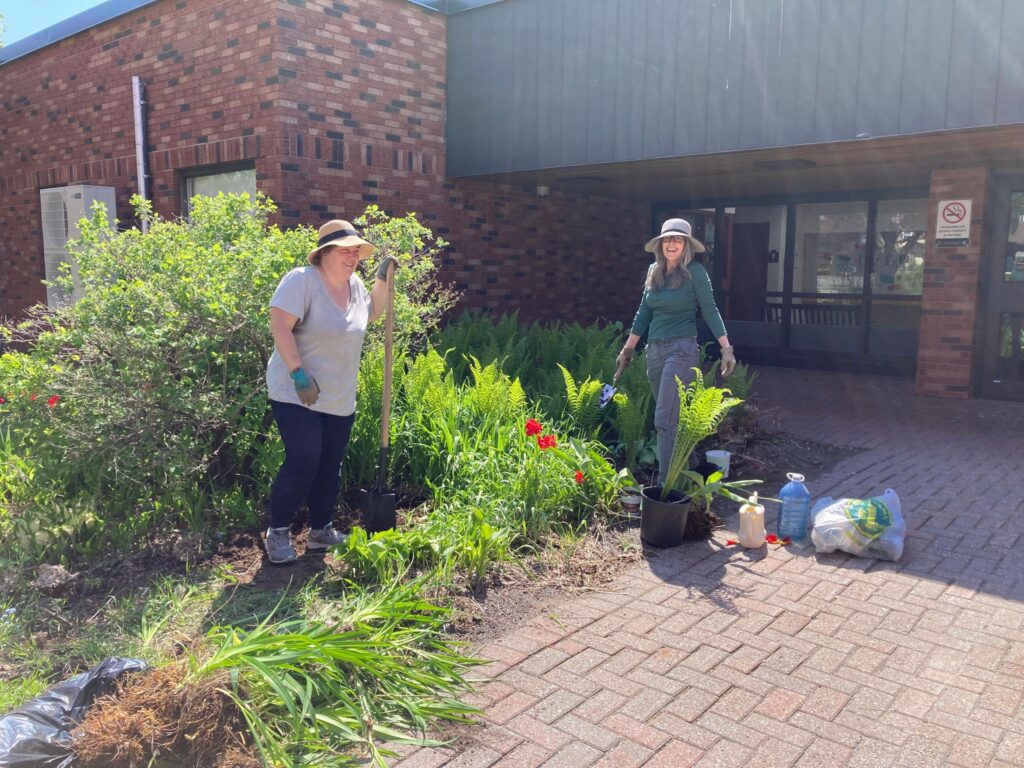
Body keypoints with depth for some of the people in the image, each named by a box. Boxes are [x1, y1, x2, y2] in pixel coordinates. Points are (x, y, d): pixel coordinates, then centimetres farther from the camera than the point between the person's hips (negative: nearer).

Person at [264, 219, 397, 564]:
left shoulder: (355, 284, 8)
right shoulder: (302, 280, -14)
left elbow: (370, 313, 27)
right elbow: (280, 326, -22)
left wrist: (382, 278, 13)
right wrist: (298, 372, -26)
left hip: (340, 398, 7)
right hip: (297, 393, -7)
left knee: (330, 466, 12)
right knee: (303, 462, -13)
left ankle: (321, 530, 26)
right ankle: (278, 532, 5)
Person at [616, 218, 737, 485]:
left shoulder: (695, 271, -7)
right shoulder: (654, 271, 10)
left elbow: (710, 310, -8)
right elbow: (643, 313, 16)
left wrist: (726, 348, -14)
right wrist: (628, 348, 18)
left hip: (682, 349, -7)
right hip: (655, 350, 7)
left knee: (665, 420, -13)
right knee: (673, 417, 16)